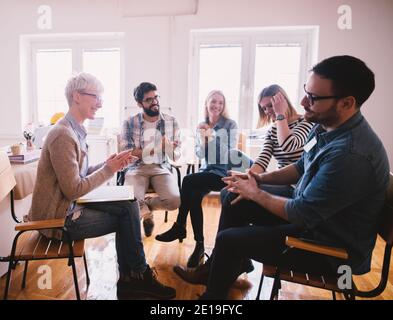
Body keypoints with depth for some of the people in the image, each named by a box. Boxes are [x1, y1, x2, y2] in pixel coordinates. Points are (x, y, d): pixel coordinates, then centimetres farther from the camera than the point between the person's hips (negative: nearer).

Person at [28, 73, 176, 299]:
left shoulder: (75, 130, 9)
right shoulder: (63, 135, -22)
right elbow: (73, 190, -24)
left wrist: (109, 164, -6)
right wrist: (109, 170, -16)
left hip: (68, 206, 9)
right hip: (58, 218, -8)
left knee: (129, 205, -2)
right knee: (128, 214, -6)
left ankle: (129, 280, 8)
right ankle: (139, 276, 18)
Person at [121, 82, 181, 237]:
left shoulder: (171, 121, 6)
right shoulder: (129, 123, 1)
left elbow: (176, 157, 6)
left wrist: (170, 147, -19)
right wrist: (158, 149, -10)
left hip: (161, 168, 2)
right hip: (137, 168, -1)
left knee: (175, 200, -26)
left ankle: (145, 206, 9)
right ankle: (146, 211, 10)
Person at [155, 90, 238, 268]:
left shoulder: (230, 125, -1)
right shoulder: (202, 126, 12)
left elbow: (230, 154, -10)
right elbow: (199, 155, 7)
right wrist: (203, 139, -12)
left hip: (223, 173, -4)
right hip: (206, 171, 5)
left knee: (188, 181, -28)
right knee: (194, 195, -28)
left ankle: (179, 228, -14)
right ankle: (199, 245, -17)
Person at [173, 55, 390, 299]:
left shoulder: (351, 155, -34)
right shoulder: (327, 125, -5)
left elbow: (302, 214, -27)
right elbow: (301, 167, 11)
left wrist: (255, 193, -12)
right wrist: (260, 179, -3)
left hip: (332, 246, -8)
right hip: (308, 206, 9)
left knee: (228, 240, -8)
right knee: (232, 198, 6)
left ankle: (214, 293, 23)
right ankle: (224, 265, 24)